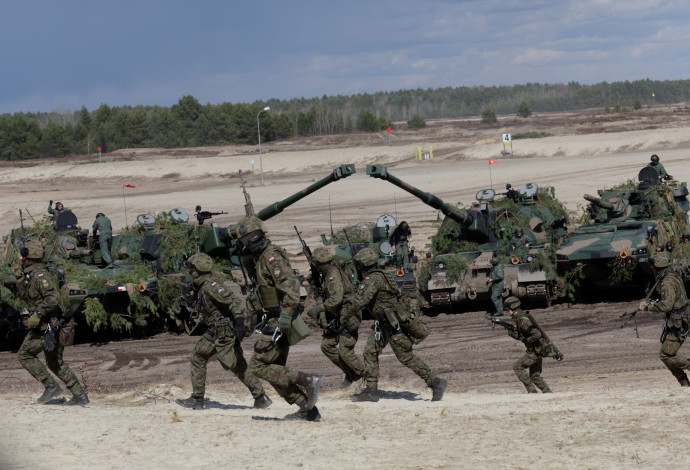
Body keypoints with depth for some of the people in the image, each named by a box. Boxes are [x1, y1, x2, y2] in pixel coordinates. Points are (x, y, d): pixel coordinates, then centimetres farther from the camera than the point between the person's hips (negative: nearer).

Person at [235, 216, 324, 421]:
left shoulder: (272, 257, -16)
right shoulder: (258, 257, 15)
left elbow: (291, 284, -28)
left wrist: (286, 314, -35)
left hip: (279, 321, -10)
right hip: (275, 320, 10)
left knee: (258, 367, -8)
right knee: (275, 369, 13)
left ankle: (308, 380, -11)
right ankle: (308, 410, 14)